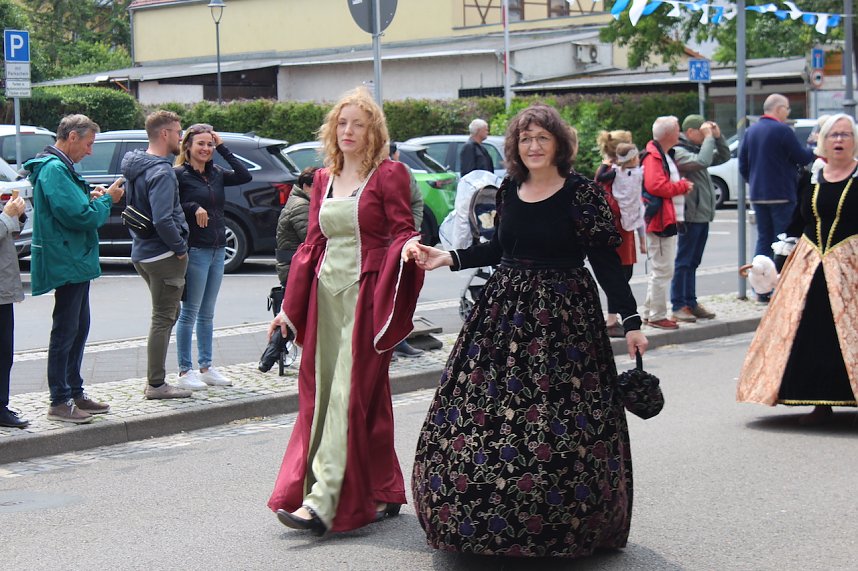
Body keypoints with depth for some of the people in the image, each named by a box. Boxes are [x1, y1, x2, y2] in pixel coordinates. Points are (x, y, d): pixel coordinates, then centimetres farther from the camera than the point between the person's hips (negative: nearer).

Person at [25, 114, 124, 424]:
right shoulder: (54, 168, -18)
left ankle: (74, 392, 25)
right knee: (65, 333, -4)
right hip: (67, 263, -11)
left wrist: (92, 198, 5)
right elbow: (77, 215, -24)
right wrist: (107, 200, -10)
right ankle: (59, 402, 2)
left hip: (76, 262, 11)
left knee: (78, 329, 16)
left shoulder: (59, 167, 16)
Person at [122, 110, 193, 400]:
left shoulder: (137, 166, 11)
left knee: (166, 315, 19)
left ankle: (155, 378, 23)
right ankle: (156, 384, 5)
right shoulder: (161, 172, -19)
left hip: (143, 253, 10)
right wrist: (180, 247, -16)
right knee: (163, 319, -1)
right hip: (163, 256, -10)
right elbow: (163, 220, -29)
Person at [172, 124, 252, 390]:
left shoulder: (216, 174, 10)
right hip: (195, 251, -6)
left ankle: (206, 368, 21)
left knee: (207, 314, 13)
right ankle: (185, 371, 6)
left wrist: (223, 148, -1)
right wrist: (193, 208, -23)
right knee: (190, 313, -1)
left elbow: (245, 176, -1)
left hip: (218, 250, 7)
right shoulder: (179, 174, -7)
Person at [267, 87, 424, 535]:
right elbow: (312, 243, 17)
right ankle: (381, 494, 16)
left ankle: (324, 500, -13)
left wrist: (406, 248, -29)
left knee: (350, 396, -10)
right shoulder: (323, 180, 15)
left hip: (367, 296, -7)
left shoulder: (389, 175, -2)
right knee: (322, 394, 7)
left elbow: (403, 233, -4)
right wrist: (290, 306, 14)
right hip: (326, 294, 7)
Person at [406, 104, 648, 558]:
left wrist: (631, 320, -9)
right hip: (506, 310, 5)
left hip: (564, 315, -5)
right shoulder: (509, 189, 9)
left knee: (561, 419, -6)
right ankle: (488, 518, 16)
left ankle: (563, 523, 8)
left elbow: (606, 261, -6)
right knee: (485, 409, 3)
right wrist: (448, 259, 10)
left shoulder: (581, 193, -7)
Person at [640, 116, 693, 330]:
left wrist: (682, 185, 12)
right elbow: (655, 185, -26)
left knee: (660, 269, 16)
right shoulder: (653, 156, -15)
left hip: (668, 220, 11)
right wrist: (683, 186, -15)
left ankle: (650, 313, 23)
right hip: (660, 220, -11)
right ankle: (657, 316, -2)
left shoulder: (665, 155, 19)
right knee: (663, 270, -7)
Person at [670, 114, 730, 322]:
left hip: (702, 215, 9)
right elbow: (702, 162, -27)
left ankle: (691, 303, 18)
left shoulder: (697, 149, 18)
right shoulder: (678, 151, -11)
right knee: (683, 262, -6)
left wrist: (717, 136, 10)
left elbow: (724, 156, 24)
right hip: (690, 215, -9)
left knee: (693, 262, 13)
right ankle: (678, 306, -4)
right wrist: (709, 138, -16)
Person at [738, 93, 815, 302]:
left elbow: (743, 164, 13)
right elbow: (802, 158, -9)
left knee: (763, 240, 12)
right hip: (782, 196, -7)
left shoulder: (751, 131, 9)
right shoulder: (782, 130, -13)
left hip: (758, 196, 7)